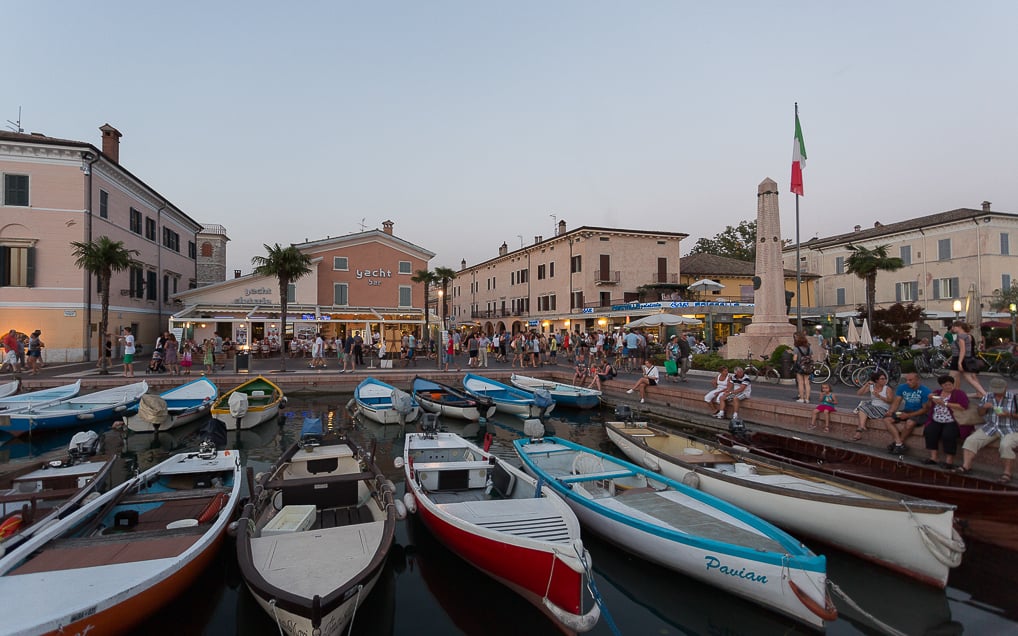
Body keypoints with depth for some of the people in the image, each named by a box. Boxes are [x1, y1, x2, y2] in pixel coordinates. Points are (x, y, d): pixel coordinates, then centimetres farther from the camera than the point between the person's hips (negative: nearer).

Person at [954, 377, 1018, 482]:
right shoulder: (987, 397, 7)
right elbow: (980, 413, 14)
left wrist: (1009, 415, -23)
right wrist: (984, 407, -8)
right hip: (990, 427, 5)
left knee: (1005, 445, -34)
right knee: (970, 440, -14)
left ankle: (1007, 473, -22)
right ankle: (966, 466, -16)